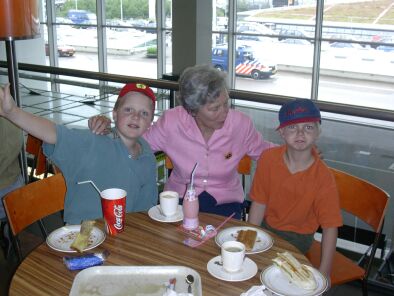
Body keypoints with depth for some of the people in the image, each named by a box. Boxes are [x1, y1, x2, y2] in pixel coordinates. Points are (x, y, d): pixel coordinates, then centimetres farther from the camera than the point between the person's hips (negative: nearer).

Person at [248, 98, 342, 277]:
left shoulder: (323, 178, -20)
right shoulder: (268, 159, -11)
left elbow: (330, 227, -17)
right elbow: (259, 203, -6)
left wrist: (324, 273, -20)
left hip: (298, 237, -3)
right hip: (267, 227, 3)